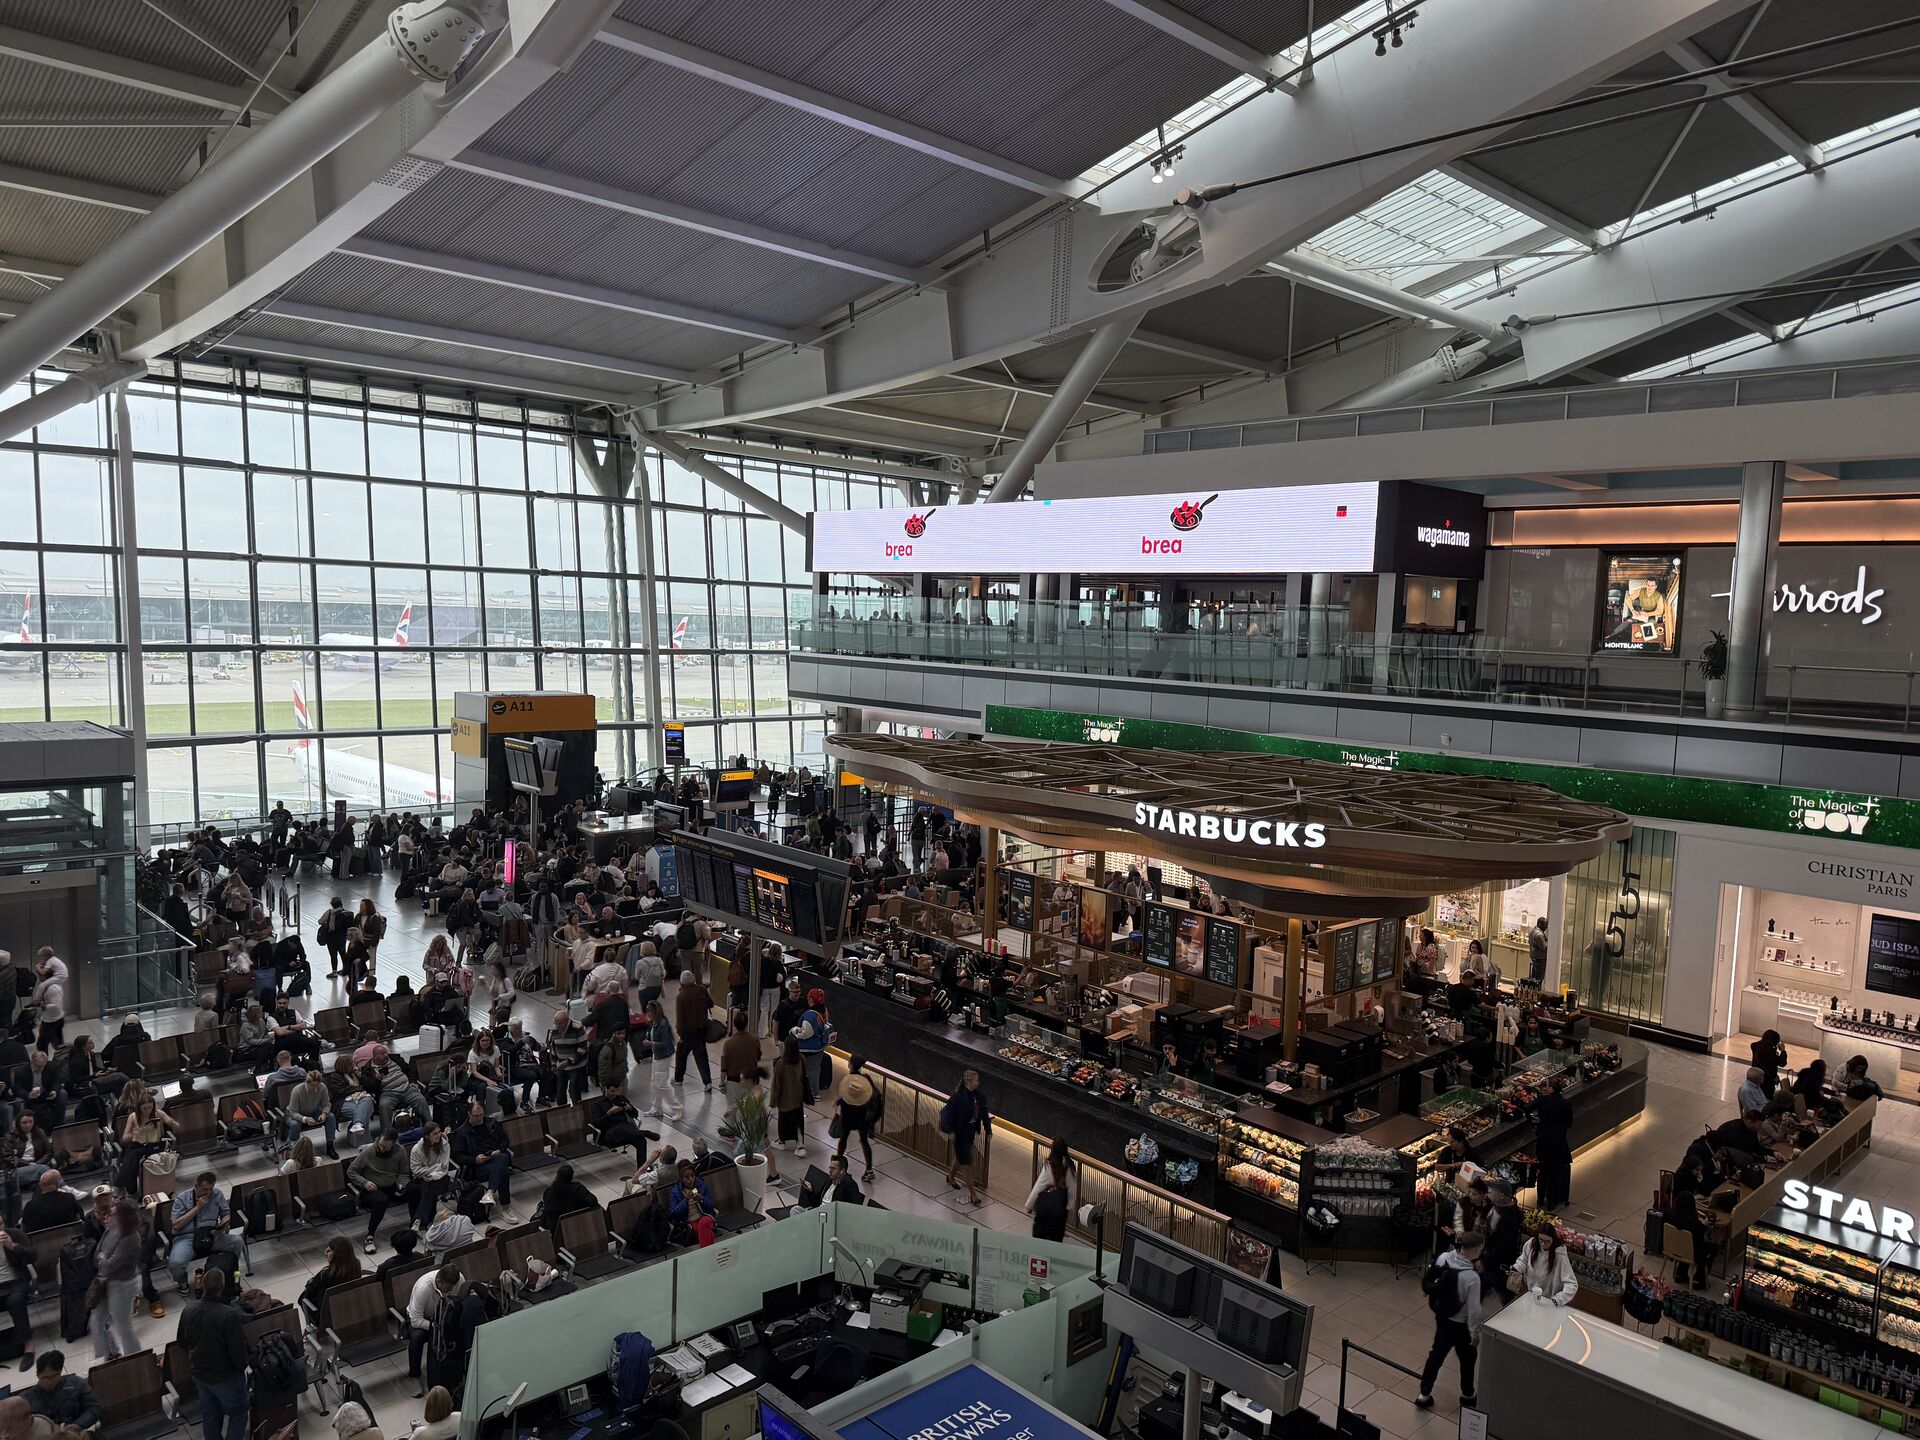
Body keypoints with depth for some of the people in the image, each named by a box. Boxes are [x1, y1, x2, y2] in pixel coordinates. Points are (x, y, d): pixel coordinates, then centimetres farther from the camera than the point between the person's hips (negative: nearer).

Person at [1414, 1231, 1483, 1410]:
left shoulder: (1443, 1258, -15)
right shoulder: (1472, 1277, -33)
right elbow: (1473, 1310, -23)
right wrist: (1475, 1332, -6)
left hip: (1441, 1317, 5)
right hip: (1460, 1324, -5)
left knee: (1437, 1354, 22)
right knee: (1467, 1358, 23)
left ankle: (1424, 1395, 32)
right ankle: (1467, 1395, 45)